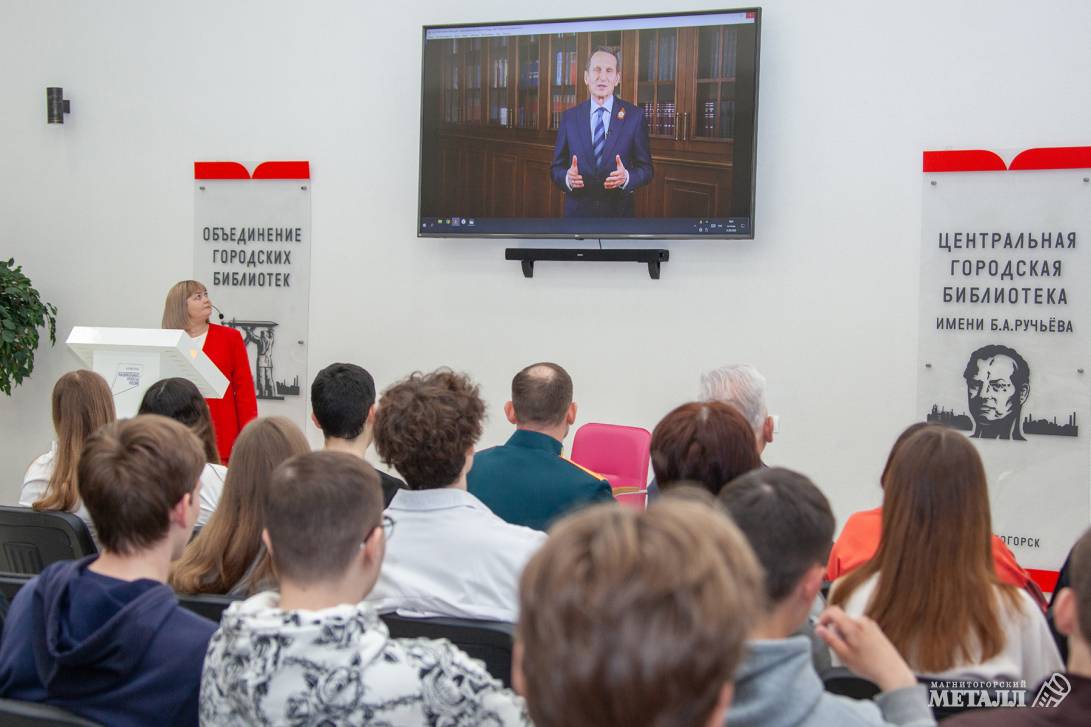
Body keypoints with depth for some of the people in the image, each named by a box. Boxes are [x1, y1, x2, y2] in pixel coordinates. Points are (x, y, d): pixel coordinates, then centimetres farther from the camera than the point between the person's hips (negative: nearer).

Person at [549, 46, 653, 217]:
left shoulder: (635, 116, -3)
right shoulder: (569, 117, 2)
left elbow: (645, 169, -2)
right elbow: (556, 168, 4)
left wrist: (626, 177, -23)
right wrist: (567, 178, -18)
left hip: (619, 211, -1)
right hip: (577, 210, 1)